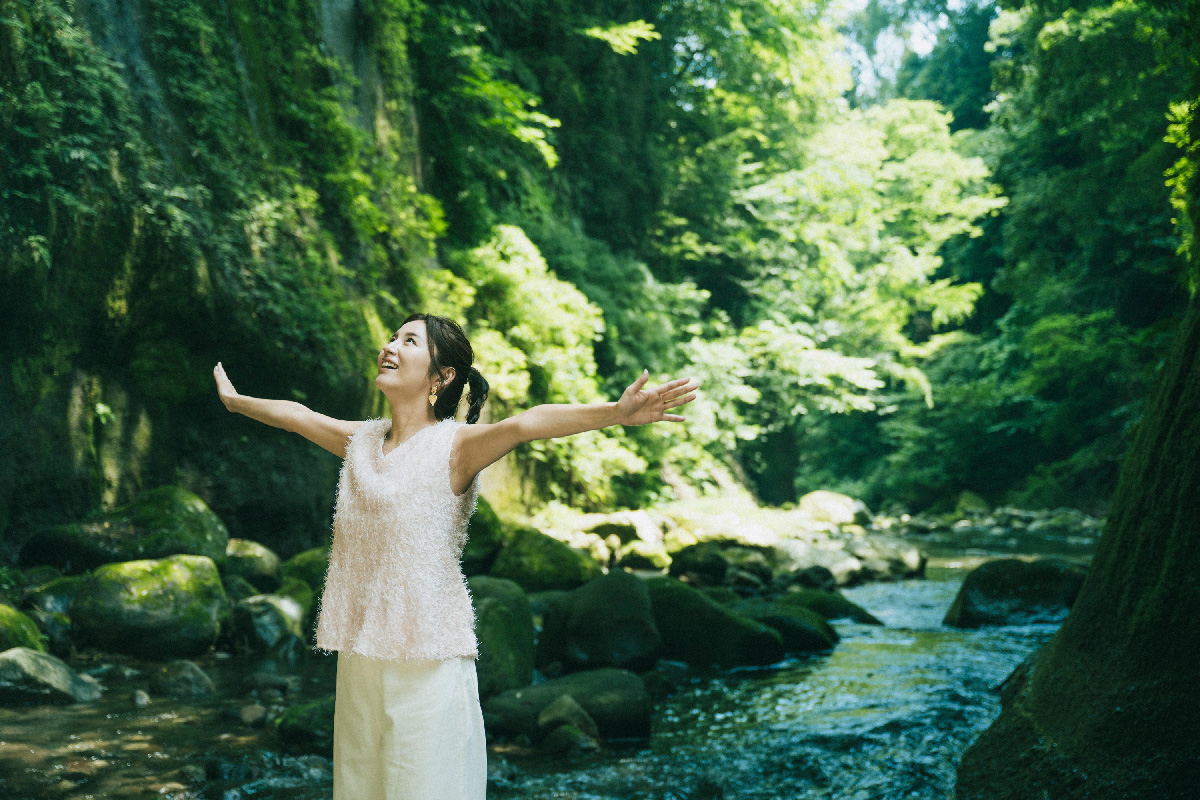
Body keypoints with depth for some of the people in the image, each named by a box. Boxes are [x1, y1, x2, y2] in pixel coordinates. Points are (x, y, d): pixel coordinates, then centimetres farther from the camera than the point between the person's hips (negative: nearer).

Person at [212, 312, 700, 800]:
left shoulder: (453, 445, -10)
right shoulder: (361, 441, 9)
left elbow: (524, 424, -28)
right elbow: (294, 415, 27)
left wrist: (616, 412, -45)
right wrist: (234, 399, 44)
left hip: (428, 661, -6)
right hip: (359, 655, 6)